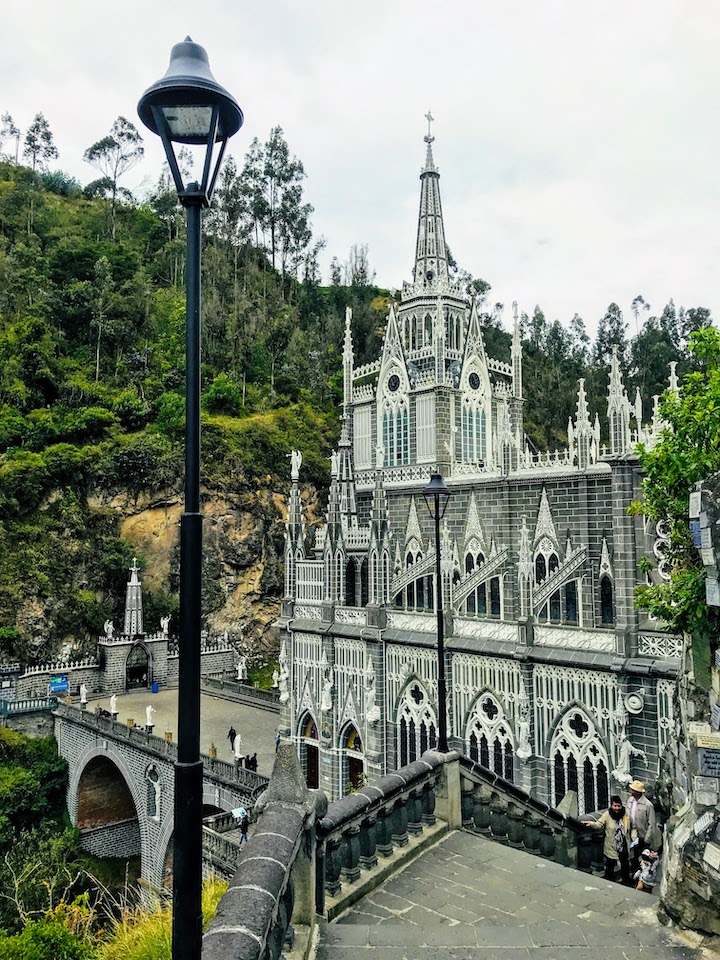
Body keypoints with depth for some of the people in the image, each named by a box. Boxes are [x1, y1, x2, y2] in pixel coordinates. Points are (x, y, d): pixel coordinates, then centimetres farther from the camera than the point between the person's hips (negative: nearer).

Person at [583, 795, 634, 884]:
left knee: (625, 866, 23)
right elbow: (599, 824, -21)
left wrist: (633, 835, -15)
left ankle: (626, 883, 46)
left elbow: (633, 827, 3)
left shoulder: (626, 815, -8)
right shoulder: (607, 815, -16)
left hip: (624, 846, 3)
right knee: (610, 867, 9)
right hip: (611, 847, -3)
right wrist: (591, 823, -41)